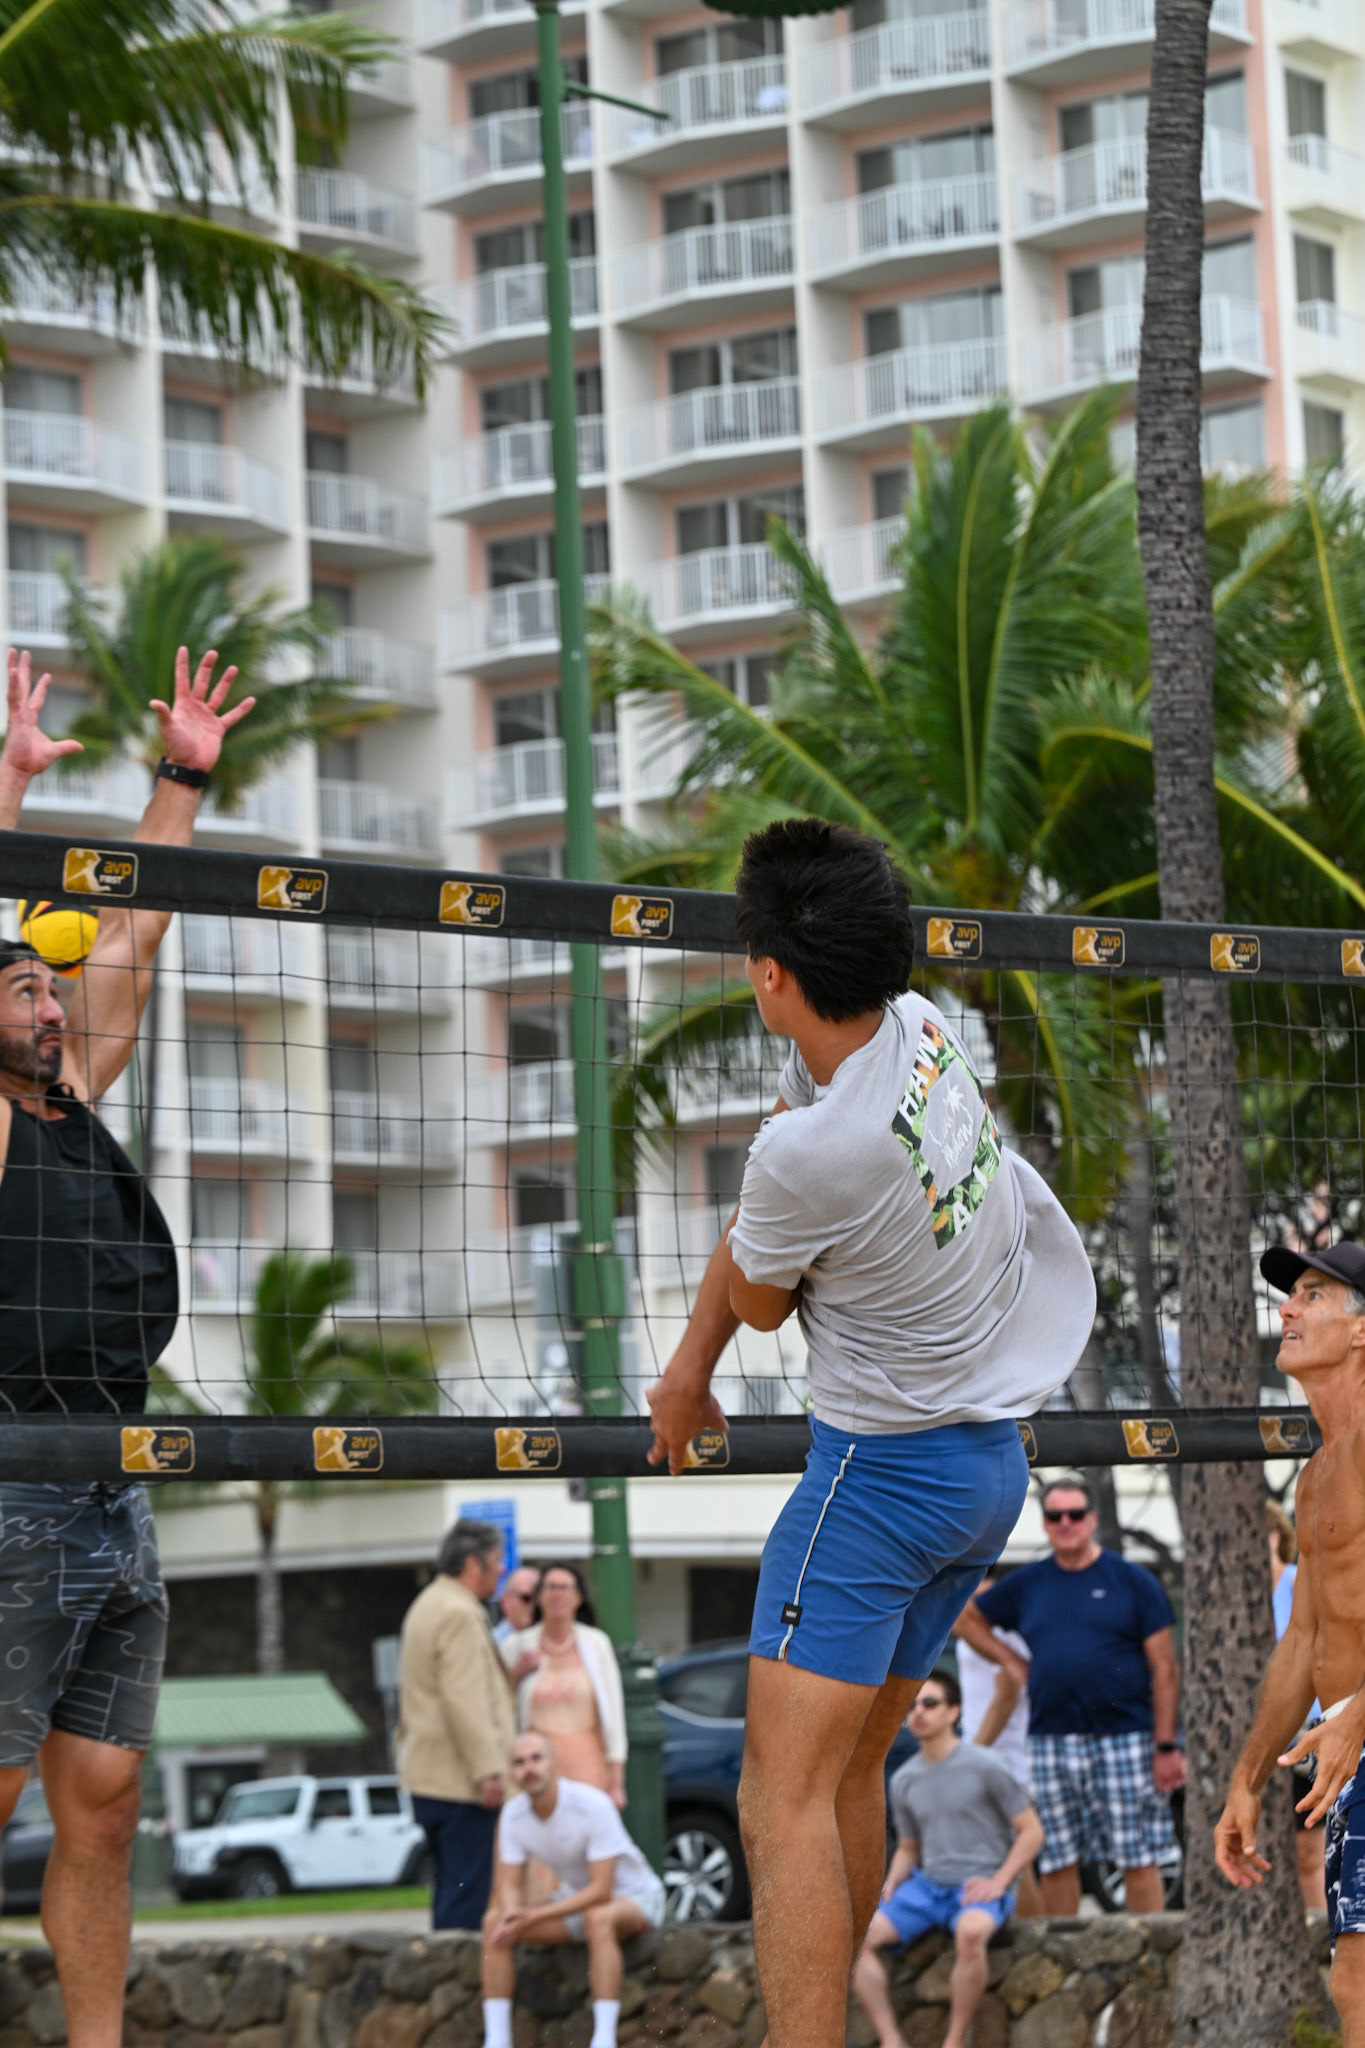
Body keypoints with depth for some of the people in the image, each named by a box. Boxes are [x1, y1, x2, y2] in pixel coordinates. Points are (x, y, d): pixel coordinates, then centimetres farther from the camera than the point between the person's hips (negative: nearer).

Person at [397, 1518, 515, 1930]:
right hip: (460, 1780, -10)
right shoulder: (459, 1615, -14)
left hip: (428, 1779, 10)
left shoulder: (425, 1607, 20)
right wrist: (488, 1771, -22)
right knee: (468, 1894, -11)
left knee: (449, 1890, 12)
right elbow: (464, 1702, -21)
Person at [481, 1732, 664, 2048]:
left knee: (598, 1917, -41)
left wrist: (535, 1916, -33)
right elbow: (510, 1885, -5)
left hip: (633, 1896, -6)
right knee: (494, 1920, -14)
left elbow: (601, 1890, -30)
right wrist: (512, 1913, -30)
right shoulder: (514, 1813, -9)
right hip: (576, 1898, 6)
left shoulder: (592, 1805, -28)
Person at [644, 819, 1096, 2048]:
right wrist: (688, 1367, 11)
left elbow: (759, 1299, -4)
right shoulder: (921, 1030, -3)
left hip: (887, 1472, -9)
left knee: (786, 1793, -14)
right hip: (993, 1459, 9)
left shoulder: (811, 1152, -28)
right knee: (853, 1769, 18)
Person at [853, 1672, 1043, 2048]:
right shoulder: (904, 1780, 13)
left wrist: (998, 1882, -12)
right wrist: (893, 1881, 2)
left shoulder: (984, 1766, -3)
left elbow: (1031, 1831, -1)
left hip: (978, 1886, -5)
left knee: (970, 1931, -41)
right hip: (927, 1885, 5)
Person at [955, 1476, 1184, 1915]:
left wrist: (1166, 1746, -9)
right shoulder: (1027, 1583, 12)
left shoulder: (1133, 1581, 2)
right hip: (1051, 1742, 4)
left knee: (1138, 1859, -3)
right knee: (1056, 1861, 5)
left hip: (1124, 1737, -4)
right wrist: (1013, 1663, 12)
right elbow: (971, 1619, 28)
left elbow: (1164, 1669, -2)